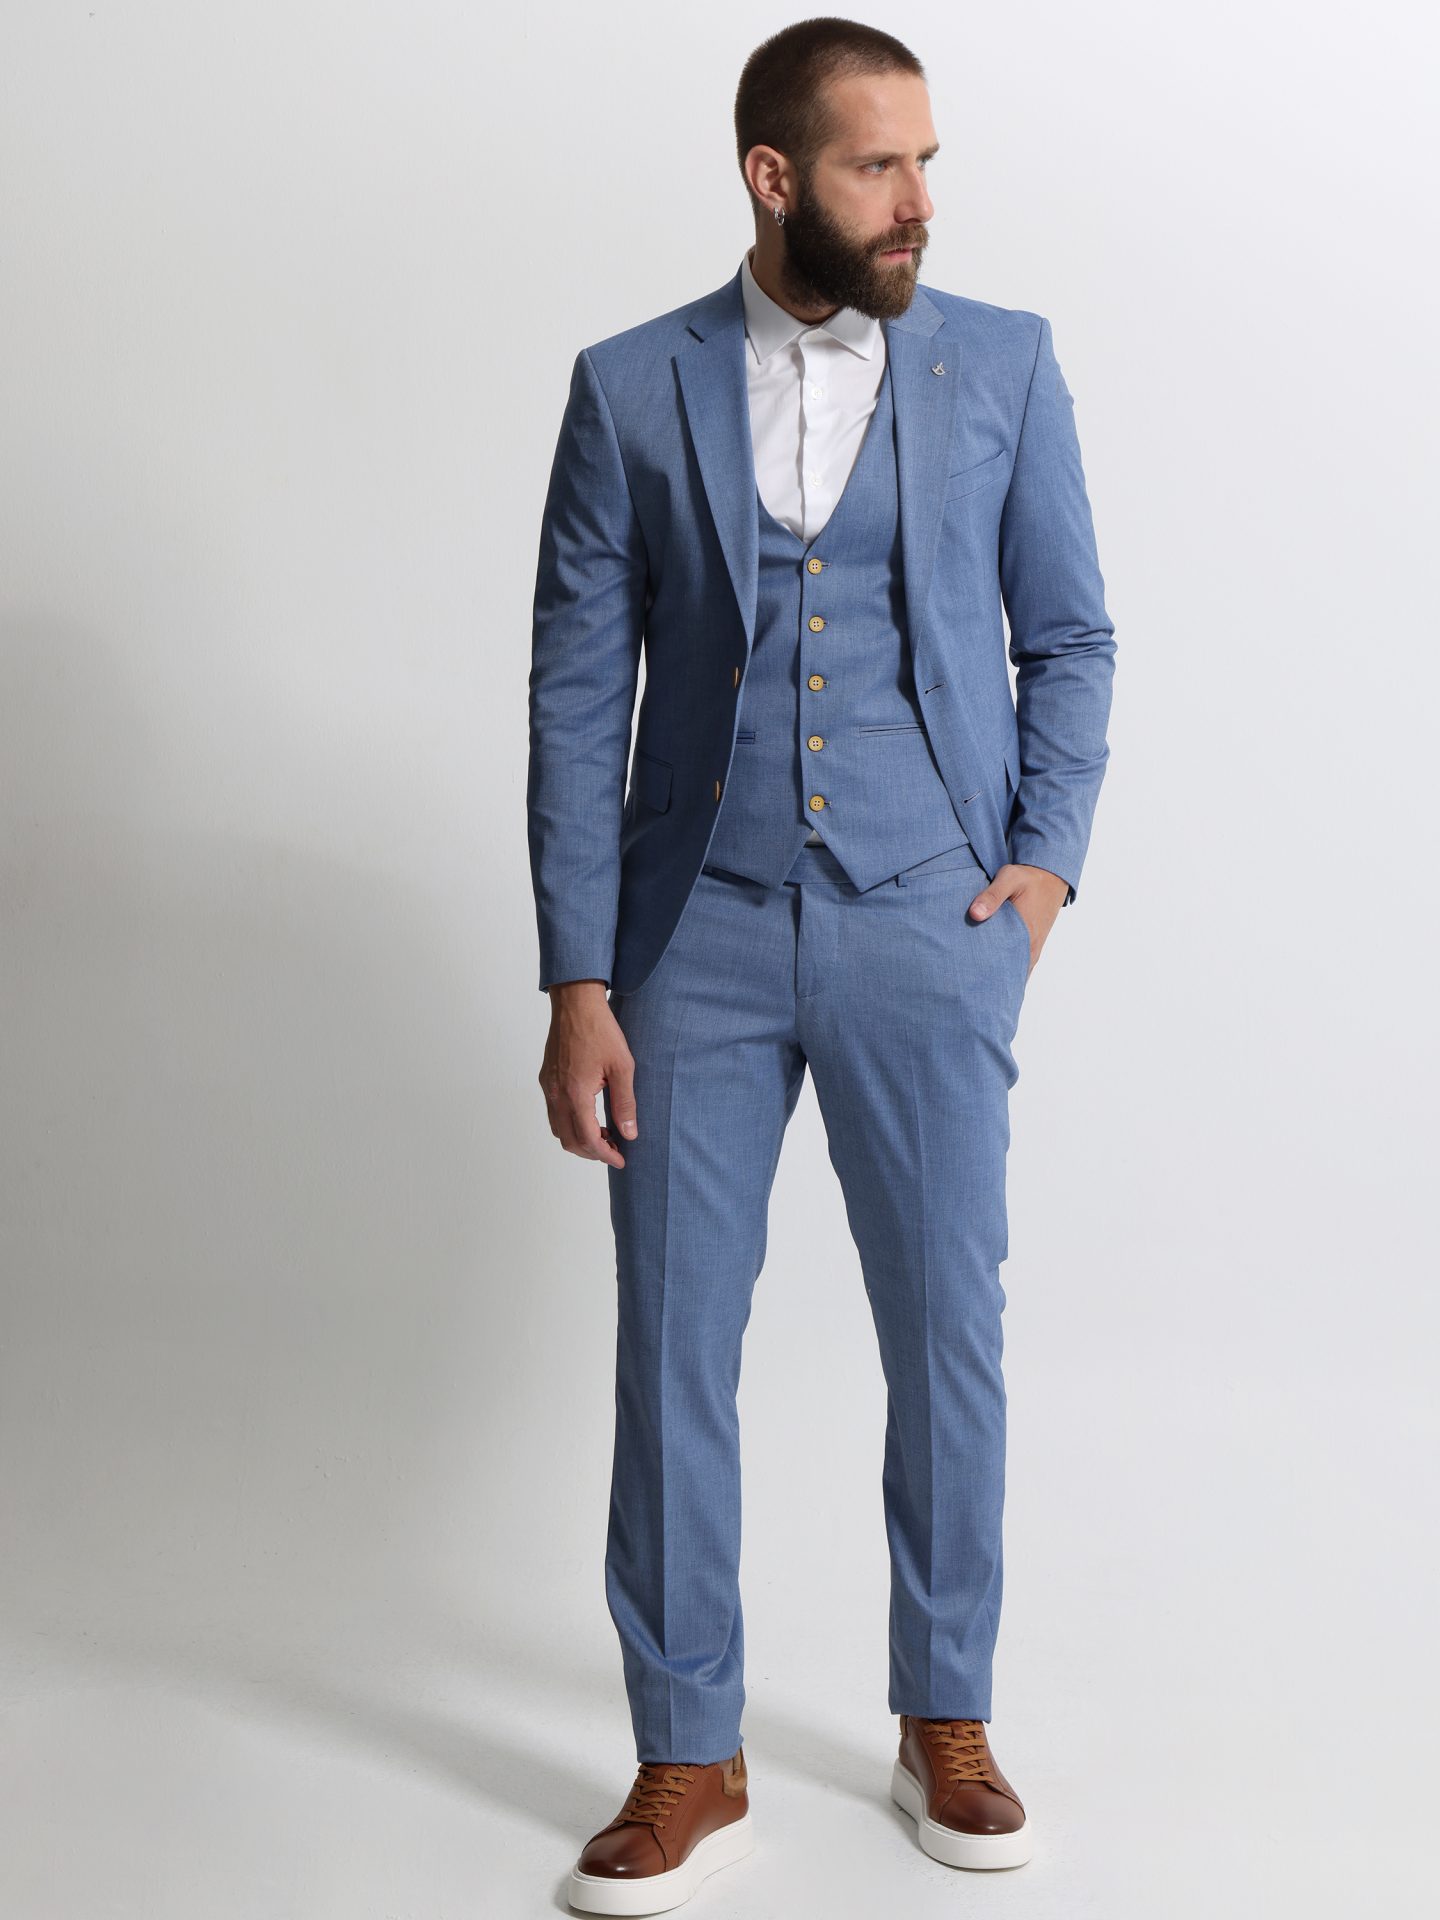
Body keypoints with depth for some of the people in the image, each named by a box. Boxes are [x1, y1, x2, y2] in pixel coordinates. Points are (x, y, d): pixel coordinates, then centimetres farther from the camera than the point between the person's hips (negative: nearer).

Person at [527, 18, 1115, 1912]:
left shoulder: (1004, 363, 4)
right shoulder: (631, 389, 2)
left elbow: (1070, 636, 10)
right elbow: (577, 694, 1)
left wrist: (1047, 853, -4)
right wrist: (577, 981, -4)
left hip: (925, 924, 0)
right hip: (699, 929, 0)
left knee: (949, 1330, 7)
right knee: (673, 1342, 4)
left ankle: (947, 1721, 27)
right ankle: (689, 1761, 19)